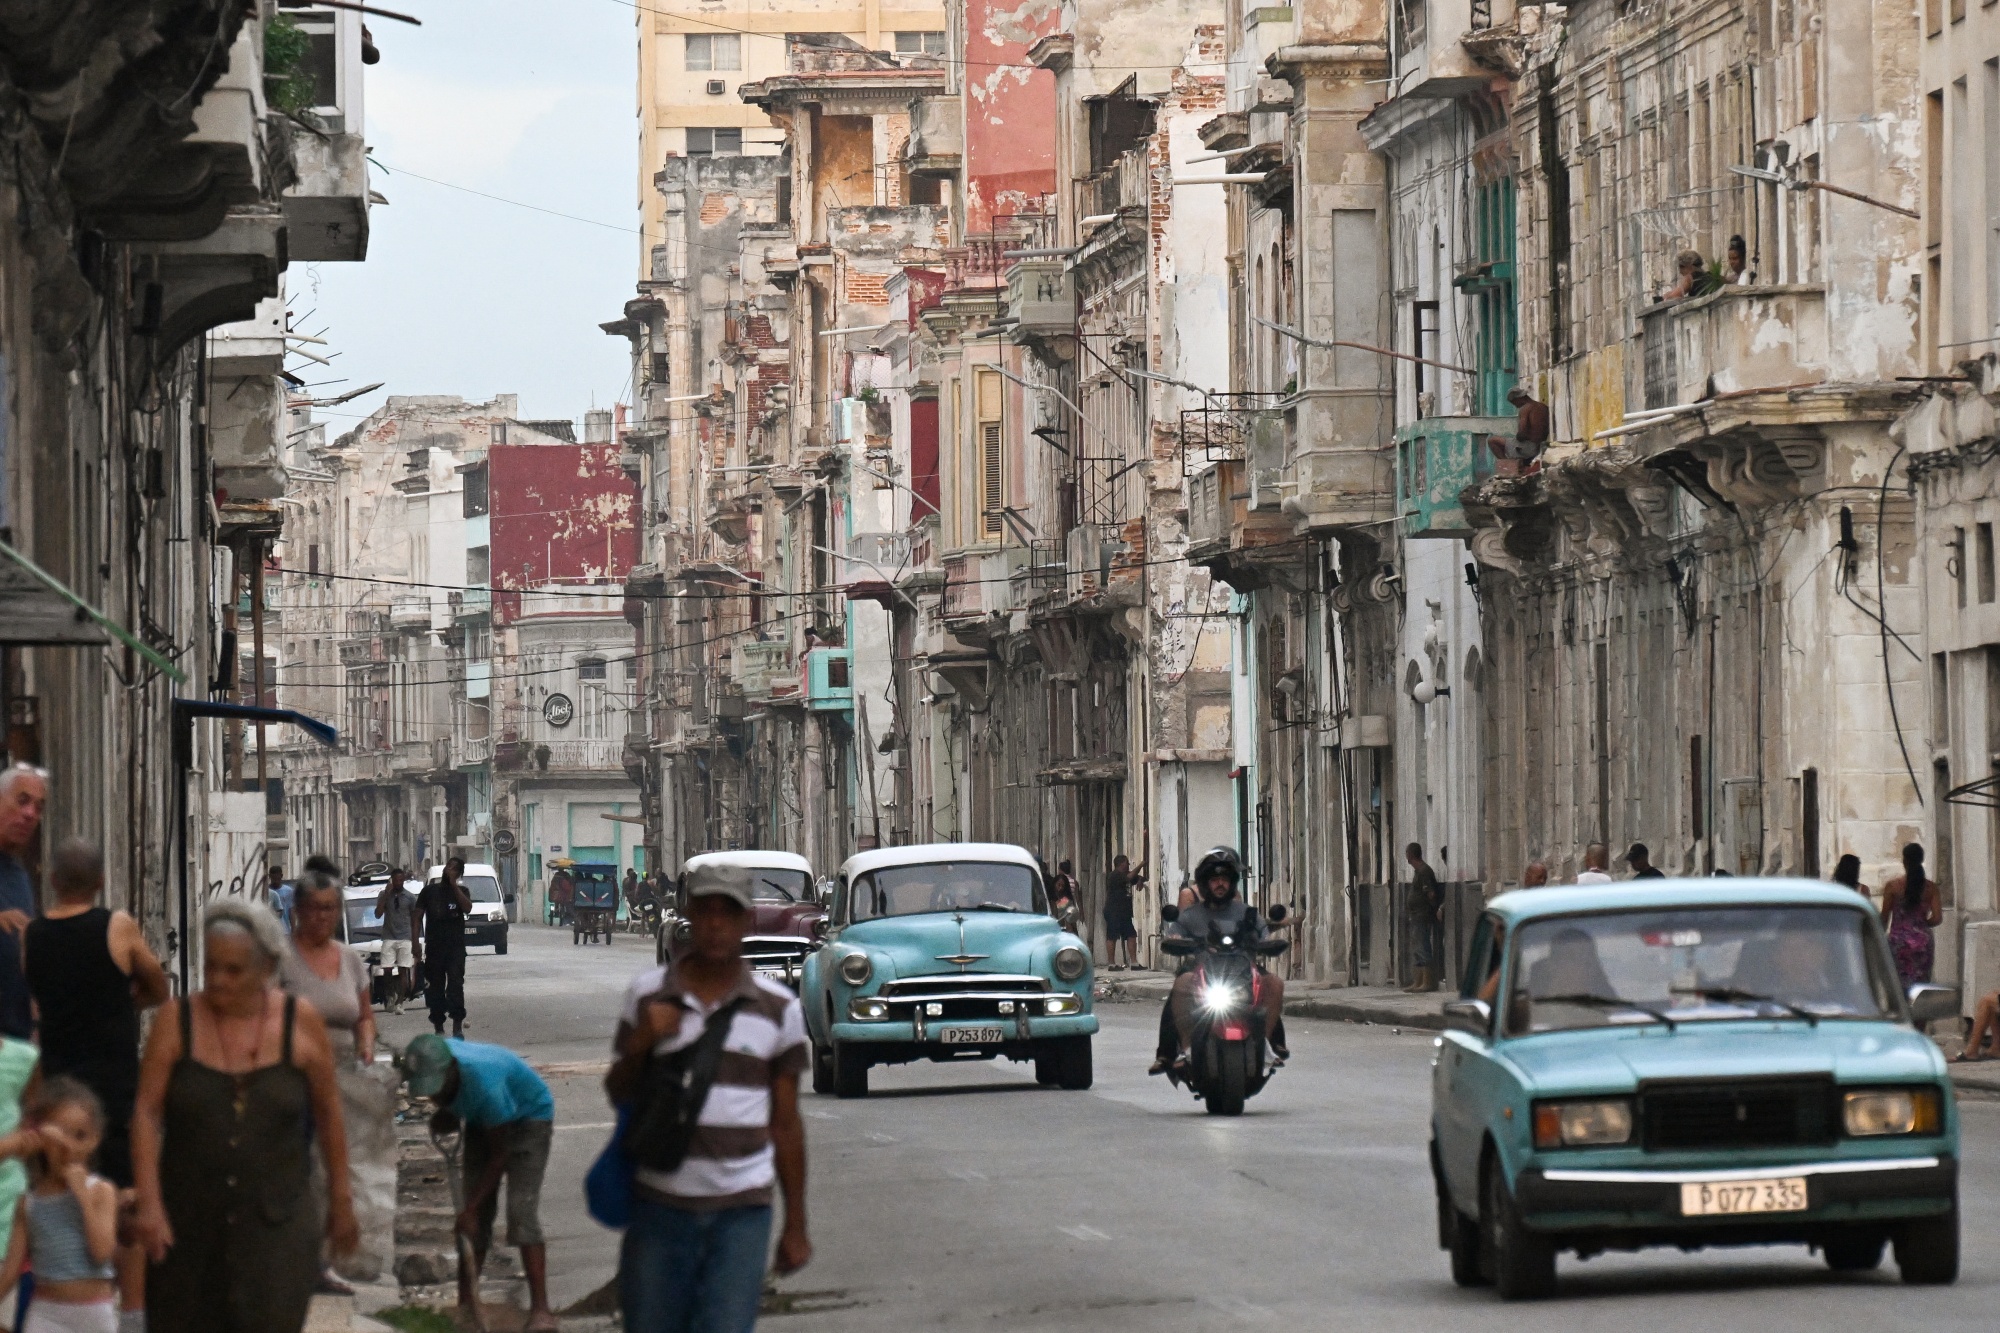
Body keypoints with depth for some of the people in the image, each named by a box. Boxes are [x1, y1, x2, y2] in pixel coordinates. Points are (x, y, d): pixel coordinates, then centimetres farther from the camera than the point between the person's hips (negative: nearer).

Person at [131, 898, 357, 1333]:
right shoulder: (178, 1021, -2)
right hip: (187, 1227, 1)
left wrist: (340, 1201, 11)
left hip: (275, 1229, -1)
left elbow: (328, 1115, 8)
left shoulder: (301, 1023, -1)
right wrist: (149, 1205, -16)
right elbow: (146, 1113, -6)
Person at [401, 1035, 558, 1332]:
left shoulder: (484, 1084, -41)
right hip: (483, 1120, 7)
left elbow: (499, 1154, -28)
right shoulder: (433, 1063, -22)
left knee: (522, 1210, -19)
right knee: (477, 1212, 0)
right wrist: (445, 1115, -13)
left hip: (529, 1116, -7)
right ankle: (466, 1302, 6)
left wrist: (470, 1208, -26)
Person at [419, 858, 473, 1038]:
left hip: (455, 947, -1)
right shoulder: (430, 891, 9)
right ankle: (438, 1026, 11)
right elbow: (418, 917, 8)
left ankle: (457, 1025, -16)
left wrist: (454, 885, -11)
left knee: (455, 984, -13)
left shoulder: (460, 891, 9)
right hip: (434, 947, 1)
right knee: (435, 987, 4)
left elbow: (467, 908, -12)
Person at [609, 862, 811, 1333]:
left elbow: (786, 1124, 7)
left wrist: (796, 1226, 8)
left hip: (741, 1211, -1)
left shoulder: (779, 1008, 2)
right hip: (660, 1204, 1)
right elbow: (618, 1094, 12)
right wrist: (641, 1043, -9)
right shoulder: (647, 994, 3)